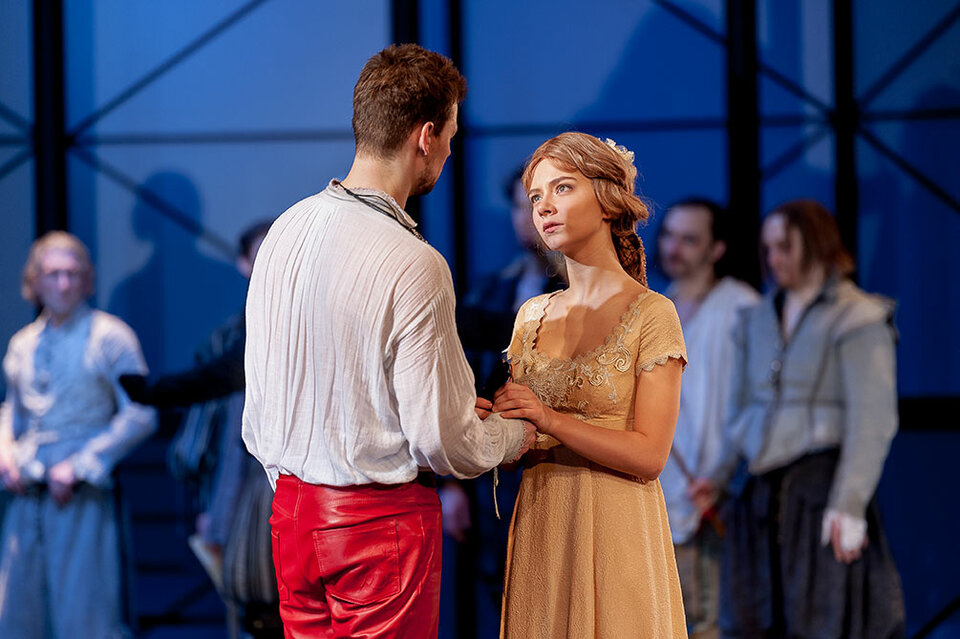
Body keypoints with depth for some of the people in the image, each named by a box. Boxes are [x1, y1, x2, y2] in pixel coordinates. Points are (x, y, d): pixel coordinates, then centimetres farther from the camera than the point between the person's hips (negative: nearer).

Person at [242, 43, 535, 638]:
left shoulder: (285, 230, 2)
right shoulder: (413, 265, -21)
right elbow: (445, 442, -17)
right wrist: (513, 435, 4)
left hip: (292, 511, 7)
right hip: (383, 521, -7)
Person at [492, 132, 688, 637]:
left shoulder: (650, 314, -7)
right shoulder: (532, 315, 10)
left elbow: (649, 456, -13)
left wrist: (549, 419, -21)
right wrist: (497, 421, -7)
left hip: (614, 527, -5)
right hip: (538, 526, 5)